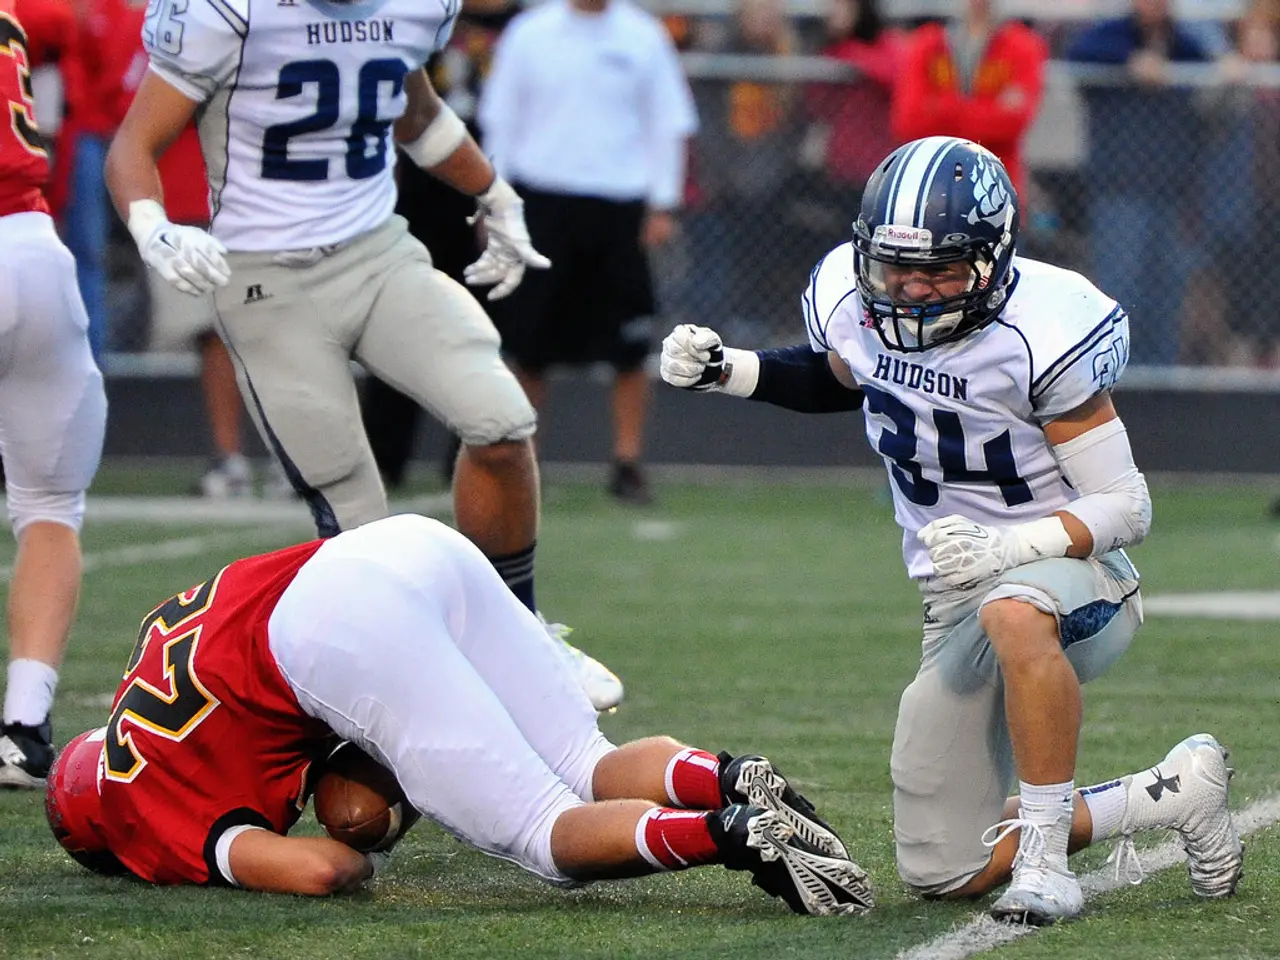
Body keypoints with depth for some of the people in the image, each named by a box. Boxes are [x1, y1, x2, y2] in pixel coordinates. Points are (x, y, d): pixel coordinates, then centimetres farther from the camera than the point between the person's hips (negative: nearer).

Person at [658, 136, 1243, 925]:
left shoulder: (1041, 332, -23)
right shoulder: (851, 298, -6)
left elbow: (1126, 507, -20)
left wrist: (1008, 548, -35)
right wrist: (726, 371, 5)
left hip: (1076, 574, -7)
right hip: (960, 603, 7)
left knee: (1014, 614, -46)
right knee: (945, 873, 6)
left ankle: (1044, 856, -30)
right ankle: (1174, 795, 23)